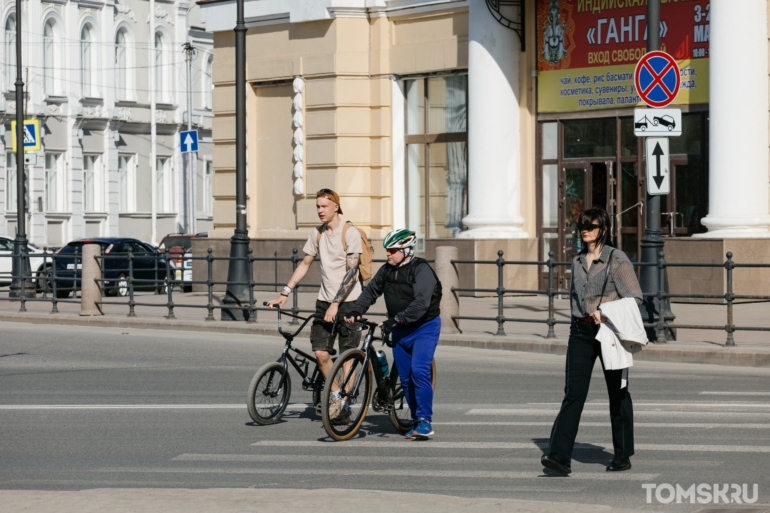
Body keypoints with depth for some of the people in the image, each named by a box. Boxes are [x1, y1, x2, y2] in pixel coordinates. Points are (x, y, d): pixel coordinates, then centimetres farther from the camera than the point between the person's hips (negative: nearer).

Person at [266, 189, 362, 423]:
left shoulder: (350, 234, -11)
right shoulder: (317, 234, 8)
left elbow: (351, 272, -16)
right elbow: (305, 264, 14)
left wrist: (336, 304, -21)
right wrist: (285, 293, 6)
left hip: (348, 301, -5)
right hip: (324, 301, 5)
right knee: (320, 352, -5)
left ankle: (343, 405, 3)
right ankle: (336, 397, 13)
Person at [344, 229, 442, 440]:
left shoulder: (421, 270, -18)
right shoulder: (387, 270, 4)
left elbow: (421, 303, -29)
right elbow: (370, 291, 6)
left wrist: (396, 319, -36)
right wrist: (355, 311, -12)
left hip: (424, 328, -7)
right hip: (400, 331, 7)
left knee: (419, 371, -20)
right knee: (405, 377, 6)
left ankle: (425, 421, -16)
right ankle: (416, 422, 15)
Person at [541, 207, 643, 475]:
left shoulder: (617, 259, -6)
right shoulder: (578, 261, 11)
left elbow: (635, 297, -11)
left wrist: (606, 313, -19)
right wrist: (582, 317, 14)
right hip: (581, 332, 4)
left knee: (617, 394, 7)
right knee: (573, 392, -7)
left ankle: (623, 456, 18)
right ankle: (560, 455, -15)